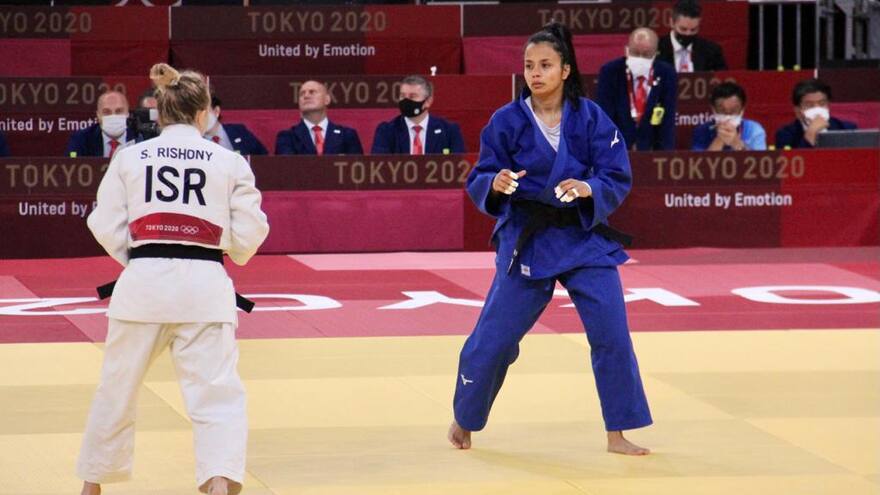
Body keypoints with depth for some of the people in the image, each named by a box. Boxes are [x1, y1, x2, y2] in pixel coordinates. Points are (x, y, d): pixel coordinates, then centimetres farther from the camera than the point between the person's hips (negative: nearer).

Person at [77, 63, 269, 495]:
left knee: (116, 390, 18)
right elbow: (248, 233, 2)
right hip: (204, 287, -2)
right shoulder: (229, 162, 3)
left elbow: (106, 226, 2)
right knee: (216, 394, -2)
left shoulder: (128, 158, 4)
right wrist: (235, 254, 24)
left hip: (142, 283, 2)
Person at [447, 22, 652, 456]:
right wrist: (495, 184, -26)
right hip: (526, 241, -1)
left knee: (612, 334, -6)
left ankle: (617, 435, 5)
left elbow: (618, 178, -5)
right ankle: (463, 421, 27)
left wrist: (588, 189, -25)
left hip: (584, 238, 1)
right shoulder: (507, 121, -6)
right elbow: (478, 181, -3)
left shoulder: (590, 118, -4)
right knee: (494, 337, 4)